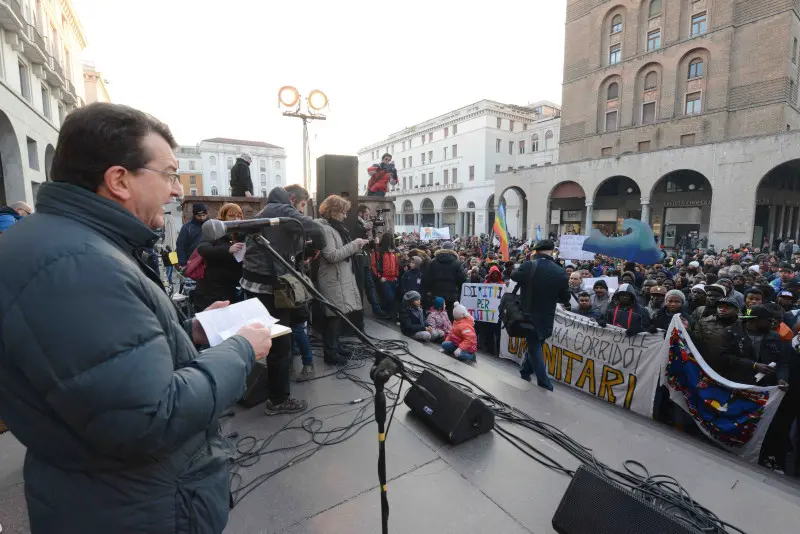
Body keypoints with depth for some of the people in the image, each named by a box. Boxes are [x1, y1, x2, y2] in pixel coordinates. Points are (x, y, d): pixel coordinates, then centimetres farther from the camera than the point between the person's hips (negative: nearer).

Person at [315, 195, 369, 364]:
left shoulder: (336, 227, 16)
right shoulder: (325, 229, -14)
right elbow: (332, 256, -22)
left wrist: (356, 247, 3)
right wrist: (353, 245, -16)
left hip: (342, 278, 9)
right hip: (333, 280, -9)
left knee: (339, 314, 13)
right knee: (335, 315, -5)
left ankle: (335, 347, 24)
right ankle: (330, 353, 5)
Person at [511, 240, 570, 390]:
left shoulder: (529, 266, -17)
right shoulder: (560, 272, -10)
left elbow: (513, 276, 5)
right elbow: (565, 299, 0)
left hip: (529, 315, -2)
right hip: (547, 318, 2)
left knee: (535, 349, 9)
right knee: (535, 345, 21)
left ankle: (545, 385, 11)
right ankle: (525, 373, 34)